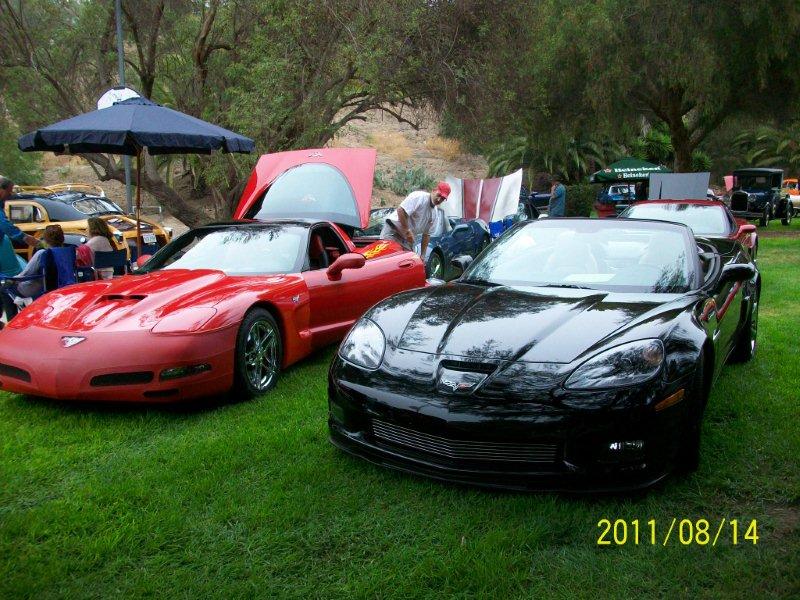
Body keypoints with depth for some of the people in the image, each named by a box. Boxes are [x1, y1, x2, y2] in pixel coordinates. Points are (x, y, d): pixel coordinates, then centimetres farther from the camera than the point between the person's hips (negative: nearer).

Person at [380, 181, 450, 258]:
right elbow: (400, 210, -25)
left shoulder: (434, 212, 11)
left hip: (407, 240, 8)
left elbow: (426, 234, 16)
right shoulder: (419, 197, -14)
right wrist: (407, 231, -21)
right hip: (393, 233, -8)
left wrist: (423, 255, 10)